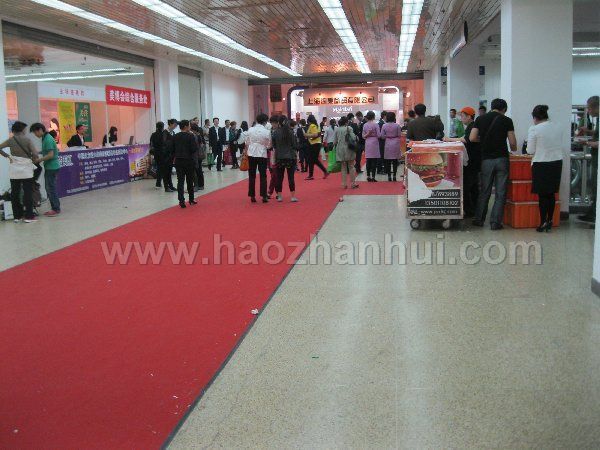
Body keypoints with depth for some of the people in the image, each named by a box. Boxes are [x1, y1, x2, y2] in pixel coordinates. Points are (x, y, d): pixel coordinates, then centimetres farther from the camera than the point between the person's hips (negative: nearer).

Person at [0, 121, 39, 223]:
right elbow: (35, 154, -15)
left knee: (15, 193, 9)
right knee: (28, 193, 1)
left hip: (14, 170, 3)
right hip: (26, 170, -3)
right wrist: (32, 160, 4)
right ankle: (29, 216, 0)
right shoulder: (27, 140, -7)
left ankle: (17, 216, 14)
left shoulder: (10, 140, 2)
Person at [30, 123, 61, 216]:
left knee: (51, 188, -4)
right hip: (49, 167, 10)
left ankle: (56, 209, 1)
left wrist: (39, 160, -14)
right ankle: (55, 208, 19)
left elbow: (50, 155, -21)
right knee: (49, 188, 13)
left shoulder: (48, 139, -17)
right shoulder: (45, 138, 13)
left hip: (52, 167, -10)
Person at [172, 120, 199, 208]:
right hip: (189, 160, -3)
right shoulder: (191, 136, -12)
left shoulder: (175, 137, 2)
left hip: (178, 161, 3)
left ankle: (181, 200, -11)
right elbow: (195, 149, -17)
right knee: (190, 181, 12)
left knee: (180, 181, 1)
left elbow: (172, 149, 5)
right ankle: (191, 199, 22)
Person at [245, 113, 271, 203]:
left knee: (252, 176, 8)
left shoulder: (250, 130, -1)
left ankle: (252, 196, 9)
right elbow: (268, 145, 0)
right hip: (262, 154, -2)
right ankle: (264, 196, 2)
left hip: (251, 154, 2)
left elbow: (247, 143, 5)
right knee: (263, 176, 5)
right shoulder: (267, 131, -8)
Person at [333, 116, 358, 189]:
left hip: (340, 150, 3)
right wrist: (357, 138, 6)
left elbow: (334, 141, 4)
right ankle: (353, 183, 10)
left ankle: (344, 184, 10)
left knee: (343, 167, 11)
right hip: (349, 150, -3)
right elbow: (353, 138, -15)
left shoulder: (337, 129, 2)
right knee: (351, 166, 8)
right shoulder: (349, 128, -8)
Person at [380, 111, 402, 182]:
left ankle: (389, 176, 6)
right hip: (395, 143, -1)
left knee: (388, 161, 5)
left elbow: (382, 136, -1)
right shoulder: (397, 125, -7)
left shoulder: (384, 126, -4)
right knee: (395, 161, 5)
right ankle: (394, 176, 5)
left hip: (388, 144, 1)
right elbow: (399, 135, -1)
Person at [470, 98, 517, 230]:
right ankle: (495, 222, 2)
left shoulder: (480, 119, 4)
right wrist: (514, 149, 19)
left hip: (486, 159, 2)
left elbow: (472, 138, -2)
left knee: (484, 192, 12)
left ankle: (479, 219, 16)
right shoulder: (507, 120, -1)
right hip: (502, 159, -2)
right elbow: (512, 143, -3)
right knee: (500, 193, 4)